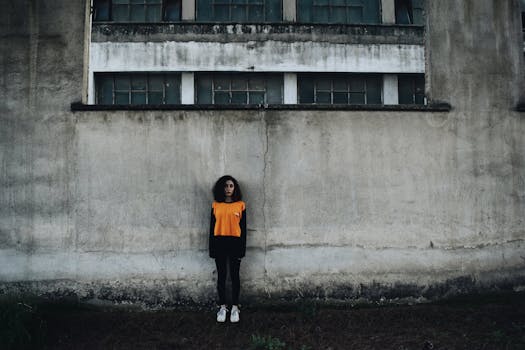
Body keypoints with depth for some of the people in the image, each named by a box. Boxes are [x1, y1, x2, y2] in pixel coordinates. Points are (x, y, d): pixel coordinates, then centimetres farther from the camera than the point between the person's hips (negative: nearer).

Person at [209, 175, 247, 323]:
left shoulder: (240, 205, 1)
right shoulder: (215, 205, 4)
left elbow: (243, 227, 1)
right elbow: (212, 227, 6)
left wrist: (242, 248, -2)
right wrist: (211, 248, 2)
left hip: (235, 243, -1)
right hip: (219, 243, 1)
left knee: (234, 276, 5)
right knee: (221, 276, 8)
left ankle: (235, 308, 17)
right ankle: (222, 307, 20)